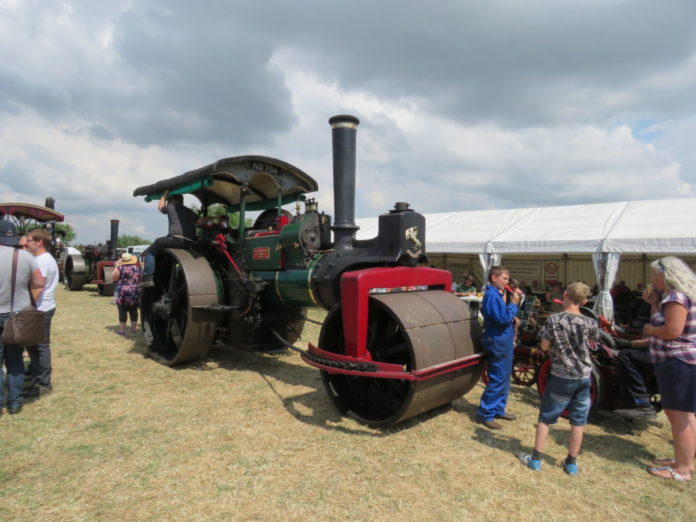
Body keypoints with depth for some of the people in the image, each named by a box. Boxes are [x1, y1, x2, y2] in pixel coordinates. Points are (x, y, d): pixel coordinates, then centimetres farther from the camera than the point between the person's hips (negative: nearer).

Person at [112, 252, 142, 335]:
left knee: (122, 311, 1)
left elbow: (113, 278, -3)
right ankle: (134, 328, 16)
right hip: (135, 293, 4)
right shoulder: (137, 267, 4)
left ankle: (122, 329, 4)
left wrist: (116, 266, 2)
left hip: (122, 293, -4)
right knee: (133, 311, 11)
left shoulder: (120, 268, -10)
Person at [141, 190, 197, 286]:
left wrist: (165, 195, 40)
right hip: (189, 243, 6)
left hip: (176, 239, -6)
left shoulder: (170, 207, 9)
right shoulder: (191, 212, 23)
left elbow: (160, 207, 30)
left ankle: (148, 277, -7)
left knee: (149, 252, 8)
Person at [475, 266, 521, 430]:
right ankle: (485, 413, 2)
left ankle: (498, 409, 28)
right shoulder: (492, 295, -19)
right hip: (498, 342, -11)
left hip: (503, 341, 11)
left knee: (503, 378, 17)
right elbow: (503, 319, -25)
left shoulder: (496, 294, 14)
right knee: (498, 379, -6)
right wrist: (514, 303, -16)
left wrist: (512, 318, 7)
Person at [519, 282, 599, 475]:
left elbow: (544, 347, -6)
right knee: (578, 422, 13)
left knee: (545, 418, 9)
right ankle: (571, 463, 23)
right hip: (583, 377, 2)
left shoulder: (553, 320, -13)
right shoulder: (589, 323, -8)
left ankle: (535, 459, 16)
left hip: (561, 377, -2)